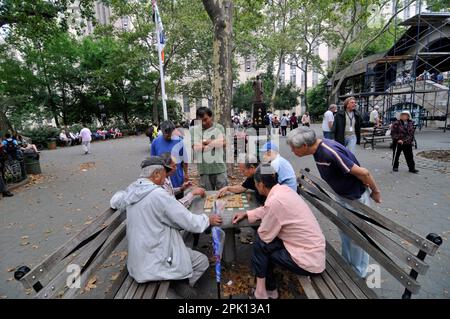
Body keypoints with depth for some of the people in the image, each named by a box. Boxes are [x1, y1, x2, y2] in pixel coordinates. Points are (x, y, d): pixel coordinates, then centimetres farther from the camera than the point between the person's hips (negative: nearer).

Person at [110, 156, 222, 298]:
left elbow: (114, 201, 23)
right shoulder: (159, 195, -25)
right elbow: (190, 222, -19)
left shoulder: (131, 191, -2)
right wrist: (208, 220, -2)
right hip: (153, 263, -8)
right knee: (202, 261, 8)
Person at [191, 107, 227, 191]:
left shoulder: (219, 127, 3)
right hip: (204, 168, 0)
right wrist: (215, 143, -6)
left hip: (219, 167, 0)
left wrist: (206, 142, -7)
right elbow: (195, 147, -11)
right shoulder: (195, 129, 1)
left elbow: (223, 143, -12)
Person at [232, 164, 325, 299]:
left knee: (260, 242, -3)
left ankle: (261, 290, 15)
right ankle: (270, 288, 27)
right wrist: (246, 214, 16)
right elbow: (266, 210, 18)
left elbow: (264, 235, -13)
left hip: (309, 261, -8)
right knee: (266, 240, 13)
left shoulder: (274, 201, -26)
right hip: (315, 253, 8)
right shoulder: (283, 189, 0)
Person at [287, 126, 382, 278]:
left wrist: (375, 192, -14)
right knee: (344, 232, 22)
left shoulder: (330, 152, -35)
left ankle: (358, 273, 31)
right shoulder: (318, 149, -8)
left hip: (357, 197, -8)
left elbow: (363, 173, -28)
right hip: (342, 195, 8)